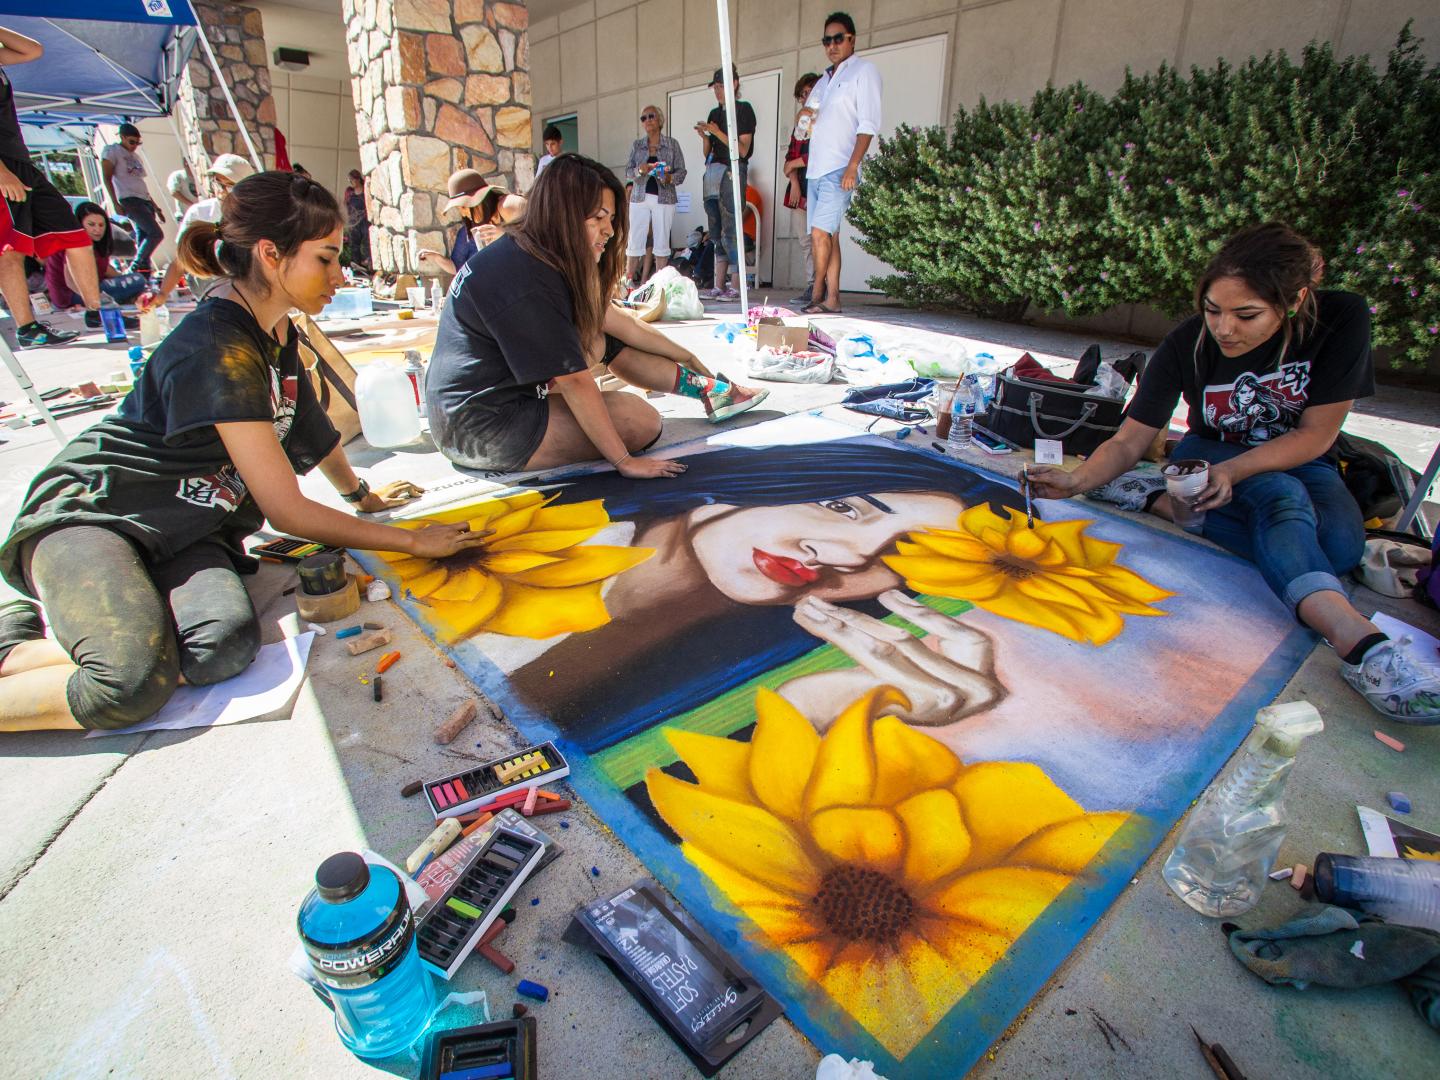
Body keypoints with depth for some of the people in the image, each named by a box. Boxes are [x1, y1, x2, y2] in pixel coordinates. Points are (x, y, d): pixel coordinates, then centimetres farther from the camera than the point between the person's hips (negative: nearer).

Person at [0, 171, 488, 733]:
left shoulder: (278, 334, 6)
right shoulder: (219, 348, -21)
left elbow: (312, 430, 27)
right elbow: (287, 510, -20)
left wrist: (362, 494, 38)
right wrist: (412, 541, -12)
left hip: (186, 532, 7)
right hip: (89, 512, -7)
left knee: (226, 649, -25)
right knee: (134, 685, -33)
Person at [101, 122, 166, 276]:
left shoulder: (136, 157, 24)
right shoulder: (111, 151, 3)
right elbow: (107, 178, -5)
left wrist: (155, 207, 22)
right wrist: (115, 203, -15)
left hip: (145, 200, 7)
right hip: (129, 200, -7)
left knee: (144, 239, 0)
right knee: (156, 234, -21)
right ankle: (134, 268, -13)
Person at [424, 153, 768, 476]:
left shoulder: (528, 254, 6)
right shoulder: (527, 283, -24)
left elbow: (614, 320, 11)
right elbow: (574, 380, -24)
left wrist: (687, 356, 16)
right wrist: (623, 461, -18)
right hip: (483, 433, -10)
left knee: (602, 340, 11)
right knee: (642, 420, -13)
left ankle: (707, 388, 19)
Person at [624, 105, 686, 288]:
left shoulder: (672, 144, 6)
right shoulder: (637, 145, 12)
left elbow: (681, 172, 3)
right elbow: (627, 172, 7)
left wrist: (669, 178, -17)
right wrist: (640, 170, -14)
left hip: (664, 198, -1)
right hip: (640, 197, 1)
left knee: (662, 242, 0)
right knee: (635, 241, -3)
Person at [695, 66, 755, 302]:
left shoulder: (744, 110, 1)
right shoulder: (714, 113, 20)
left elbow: (743, 149, -8)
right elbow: (707, 152, 19)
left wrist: (718, 133, -14)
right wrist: (704, 136, 0)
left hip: (732, 172, -7)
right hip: (712, 173, 7)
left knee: (730, 231, -12)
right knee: (717, 233, 3)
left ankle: (736, 287, -10)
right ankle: (719, 286, 3)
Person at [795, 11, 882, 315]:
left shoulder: (864, 71, 2)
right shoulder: (825, 79, 24)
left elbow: (868, 124, -9)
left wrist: (852, 166, -18)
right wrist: (804, 116, 9)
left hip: (840, 170, -7)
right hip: (816, 169, 7)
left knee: (821, 232, -16)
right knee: (827, 235, 3)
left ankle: (817, 296, -9)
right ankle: (831, 299, 3)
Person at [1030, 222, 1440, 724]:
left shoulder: (1342, 320, -21)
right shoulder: (1186, 344, -20)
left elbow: (1316, 435, -17)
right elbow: (1129, 441, -18)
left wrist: (1232, 471, -33)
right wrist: (1077, 481, -38)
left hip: (1296, 459, 2)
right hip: (1209, 455, -1)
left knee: (1342, 548, -30)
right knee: (1283, 499, -36)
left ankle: (1161, 501, -28)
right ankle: (1356, 638, -54)